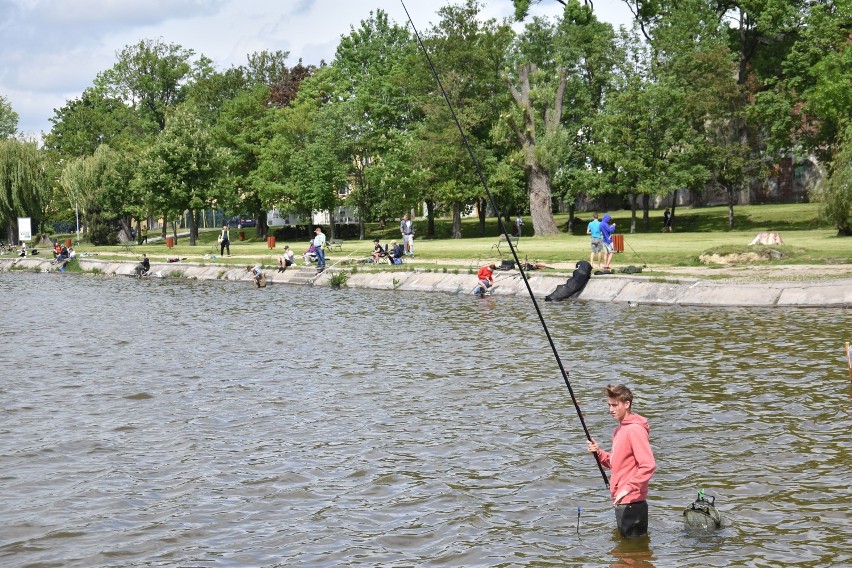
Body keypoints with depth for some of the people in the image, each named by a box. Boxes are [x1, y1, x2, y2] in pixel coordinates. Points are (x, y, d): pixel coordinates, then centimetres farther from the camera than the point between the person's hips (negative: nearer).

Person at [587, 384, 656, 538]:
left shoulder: (635, 430, -18)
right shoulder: (621, 429, 14)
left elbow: (648, 466, -26)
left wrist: (628, 488, -28)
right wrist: (599, 453, 2)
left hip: (631, 502, -10)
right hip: (622, 501, 10)